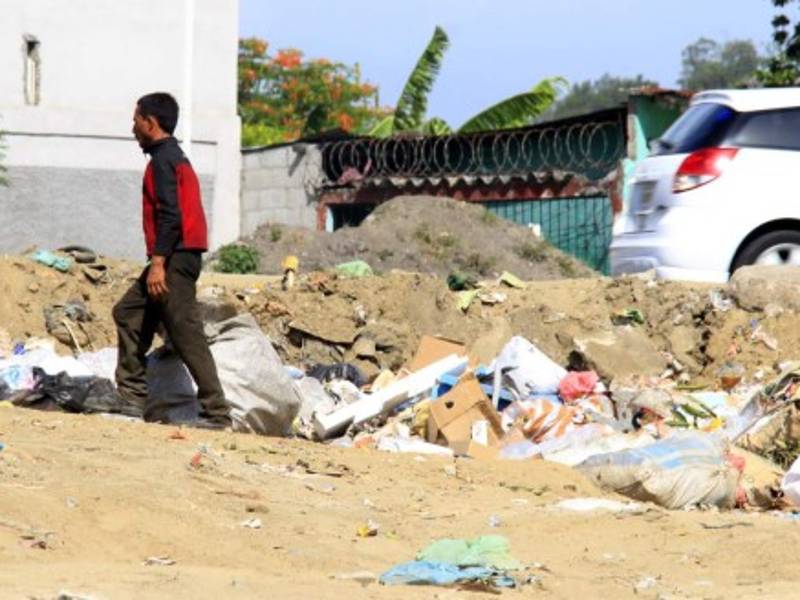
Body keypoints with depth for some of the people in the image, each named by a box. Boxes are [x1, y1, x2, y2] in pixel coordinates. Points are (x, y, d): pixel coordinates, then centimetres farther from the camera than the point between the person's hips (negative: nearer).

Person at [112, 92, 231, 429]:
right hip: (178, 257, 11)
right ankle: (131, 393, 15)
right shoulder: (175, 157, 21)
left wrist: (158, 262, -23)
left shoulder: (162, 160, -10)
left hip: (174, 258, -11)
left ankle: (216, 412, -14)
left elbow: (169, 214, -19)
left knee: (186, 335, -12)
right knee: (128, 314, 15)